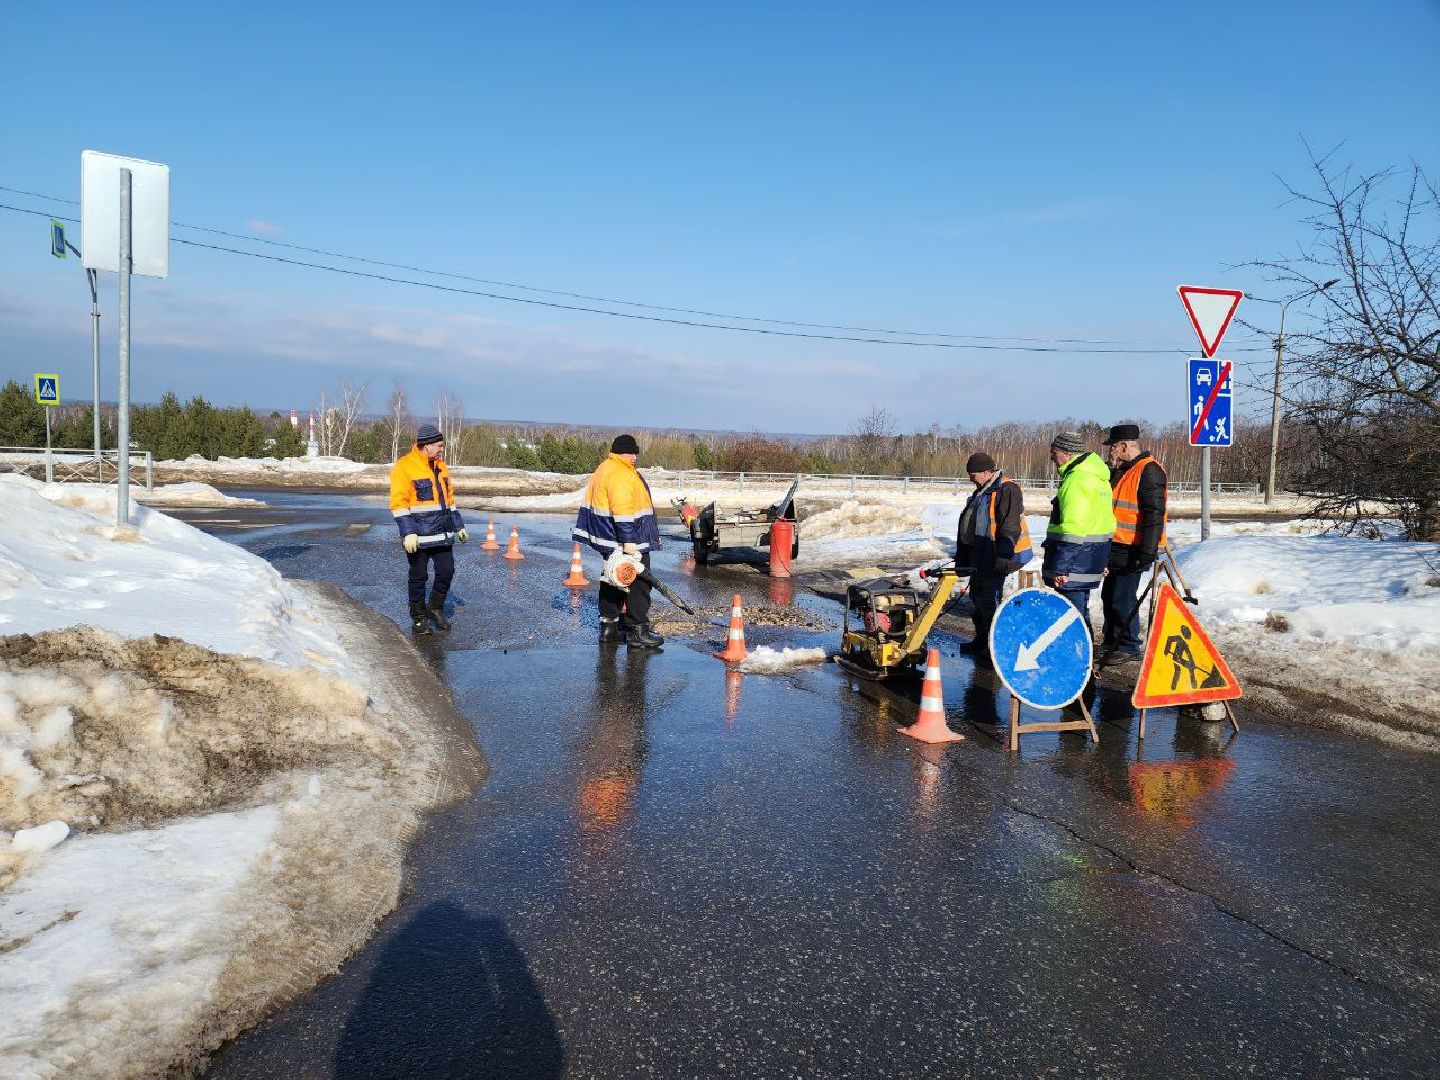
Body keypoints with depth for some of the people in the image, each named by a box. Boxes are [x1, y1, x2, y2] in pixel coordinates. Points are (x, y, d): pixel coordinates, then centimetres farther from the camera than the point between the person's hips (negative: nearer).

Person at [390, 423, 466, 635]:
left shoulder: (441, 467, 12)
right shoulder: (404, 467, -11)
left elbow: (449, 499, 21)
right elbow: (398, 504, -15)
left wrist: (459, 526, 19)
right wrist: (408, 532, -21)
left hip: (442, 533, 6)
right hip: (418, 535, -6)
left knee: (447, 571, 7)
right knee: (419, 576, 4)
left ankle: (436, 609, 26)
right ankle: (418, 618, 17)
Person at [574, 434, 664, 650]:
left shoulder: (603, 469, 15)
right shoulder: (620, 475, -19)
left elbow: (590, 502, 21)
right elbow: (622, 511, -25)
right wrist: (628, 541, -25)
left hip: (608, 539, 11)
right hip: (627, 541, -10)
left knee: (612, 580, 16)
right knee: (639, 581, -4)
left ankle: (608, 627, 22)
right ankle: (638, 631, -2)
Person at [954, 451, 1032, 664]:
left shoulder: (1007, 490, -15)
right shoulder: (982, 492, 17)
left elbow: (1010, 527, -22)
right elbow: (967, 525, 22)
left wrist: (1003, 556, -27)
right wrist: (962, 557, 23)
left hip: (995, 557, -10)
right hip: (979, 555, 10)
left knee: (989, 599, -9)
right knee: (977, 596, 17)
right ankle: (982, 641, 30)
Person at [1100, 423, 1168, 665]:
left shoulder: (1149, 470, -15)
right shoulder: (1122, 471, 16)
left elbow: (1153, 514, -21)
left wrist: (1147, 552, -24)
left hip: (1132, 551, -10)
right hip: (1116, 547, 10)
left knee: (1123, 599, -5)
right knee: (1109, 596, 16)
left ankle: (1129, 647, 7)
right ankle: (1111, 642, 28)